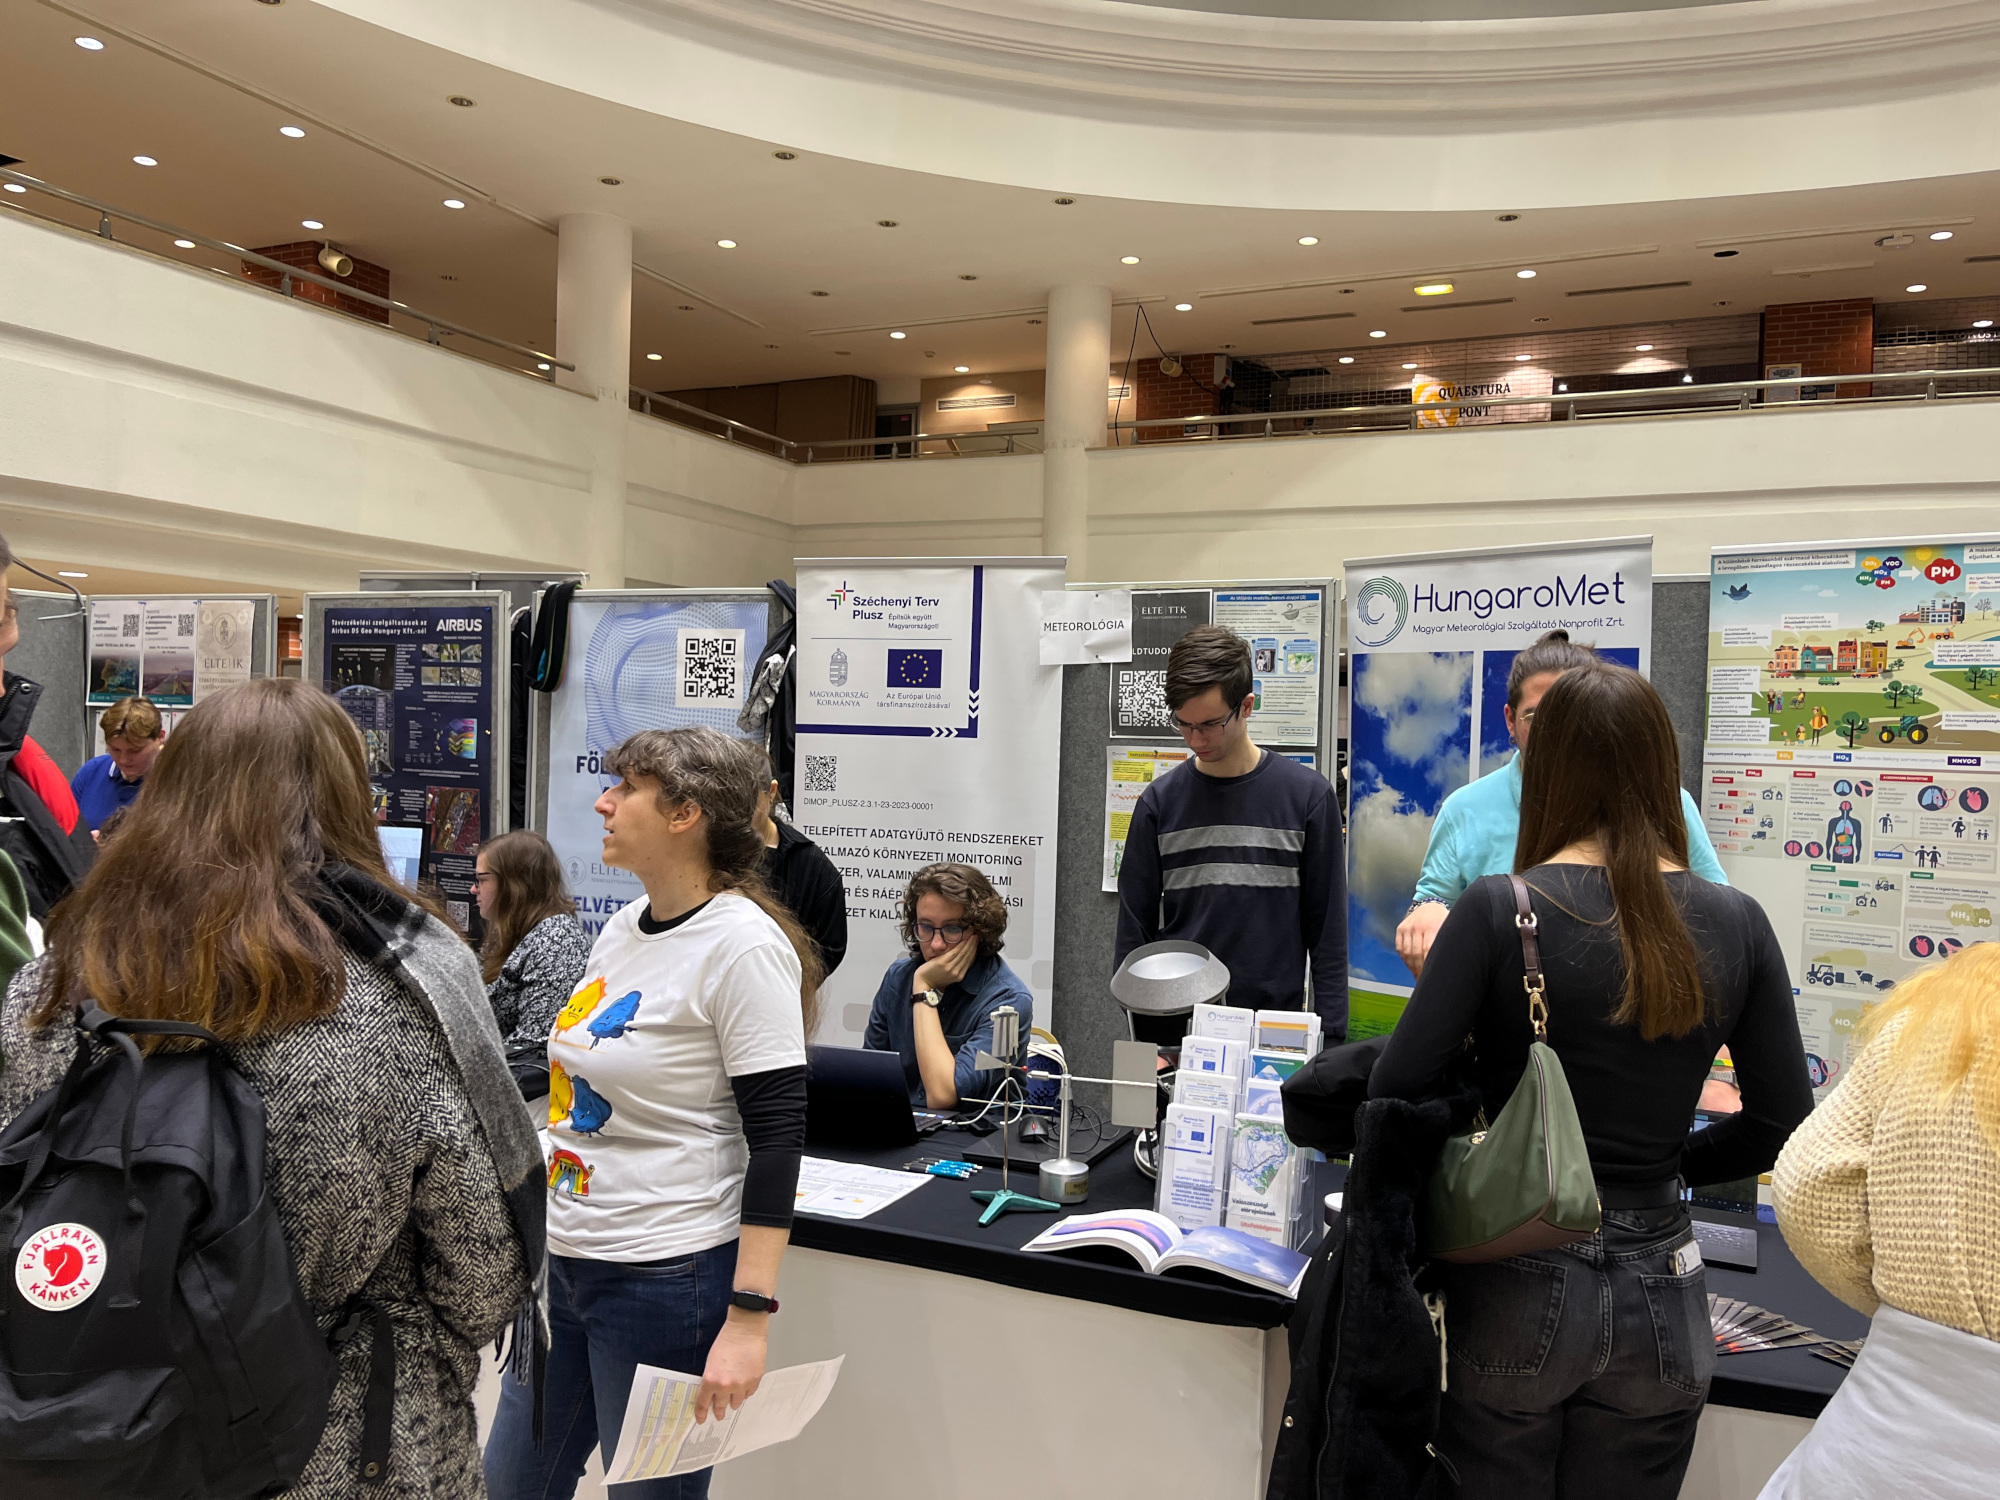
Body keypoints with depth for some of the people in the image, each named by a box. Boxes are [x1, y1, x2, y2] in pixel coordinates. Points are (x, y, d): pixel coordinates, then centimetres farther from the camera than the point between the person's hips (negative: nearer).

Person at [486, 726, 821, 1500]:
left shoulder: (743, 944, -17)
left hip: (669, 1282, -8)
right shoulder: (621, 927, 7)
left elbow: (778, 1138, -19)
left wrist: (748, 1319, -21)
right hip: (564, 1264, 8)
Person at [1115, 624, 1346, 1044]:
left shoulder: (1307, 794, -2)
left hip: (1273, 1025, -1)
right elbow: (1133, 928, 6)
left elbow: (1328, 931, 1)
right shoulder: (1160, 801, 2)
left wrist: (1330, 1041, -4)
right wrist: (1139, 1042, 0)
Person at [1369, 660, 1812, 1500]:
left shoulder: (1498, 909, -15)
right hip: (1660, 1293, 3)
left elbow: (1395, 1096, -17)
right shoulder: (1736, 923, -4)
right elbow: (1784, 1126, 2)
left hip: (1516, 1284, -3)